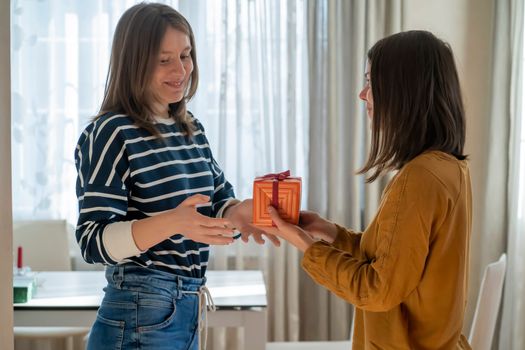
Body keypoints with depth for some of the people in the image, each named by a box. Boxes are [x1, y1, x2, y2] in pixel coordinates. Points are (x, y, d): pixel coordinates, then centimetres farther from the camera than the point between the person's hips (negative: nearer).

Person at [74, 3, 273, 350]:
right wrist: (171, 223, -33)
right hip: (140, 319, -7)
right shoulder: (112, 134, -14)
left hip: (189, 311, 7)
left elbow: (219, 198, 12)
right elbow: (94, 241, -18)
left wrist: (239, 212, -11)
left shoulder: (192, 129, 9)